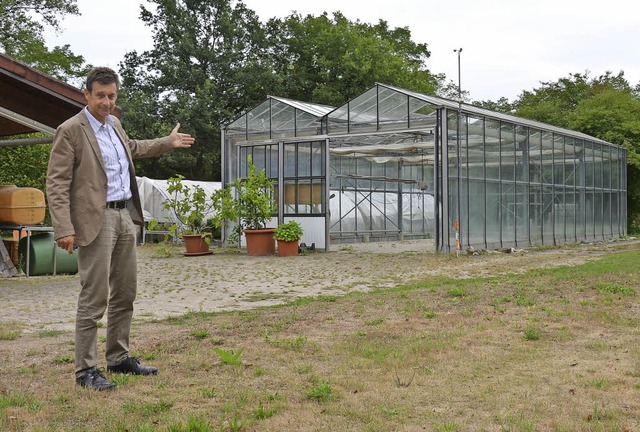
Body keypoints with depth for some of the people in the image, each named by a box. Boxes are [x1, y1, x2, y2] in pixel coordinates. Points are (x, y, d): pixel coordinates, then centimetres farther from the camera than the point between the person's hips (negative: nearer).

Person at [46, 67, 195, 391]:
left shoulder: (113, 124, 13)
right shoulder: (70, 131, -10)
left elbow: (132, 148, 36)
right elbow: (56, 184, -13)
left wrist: (168, 143, 35)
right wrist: (64, 229, -21)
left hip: (126, 215, 8)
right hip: (97, 219, -8)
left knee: (125, 293, 13)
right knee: (94, 297, -7)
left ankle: (119, 358, 25)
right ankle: (86, 370, 2)